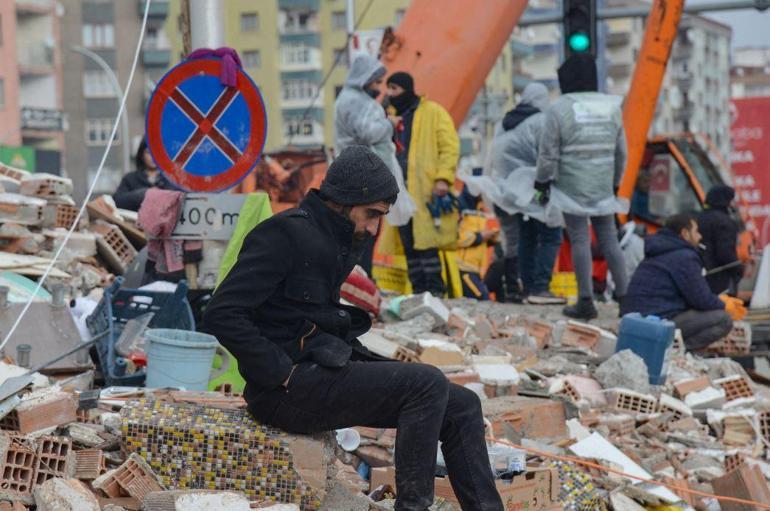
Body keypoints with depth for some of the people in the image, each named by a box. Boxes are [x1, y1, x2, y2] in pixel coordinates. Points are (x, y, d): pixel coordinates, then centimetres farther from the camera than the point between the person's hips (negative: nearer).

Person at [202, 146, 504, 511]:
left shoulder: (337, 241, 16)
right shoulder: (284, 235, -12)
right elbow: (221, 315, -20)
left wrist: (363, 358, 10)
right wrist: (282, 374, -20)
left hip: (325, 370, 10)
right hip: (290, 388, -10)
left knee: (462, 406, 2)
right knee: (427, 383, -23)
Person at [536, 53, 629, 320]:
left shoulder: (559, 109, -9)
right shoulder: (612, 106, 6)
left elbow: (548, 153, -8)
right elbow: (621, 151, 13)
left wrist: (543, 183, 4)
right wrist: (615, 183, 24)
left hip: (572, 188, -4)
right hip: (603, 188, 4)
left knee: (580, 240, -1)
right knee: (609, 240, 11)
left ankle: (585, 301, -1)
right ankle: (625, 294, 10)